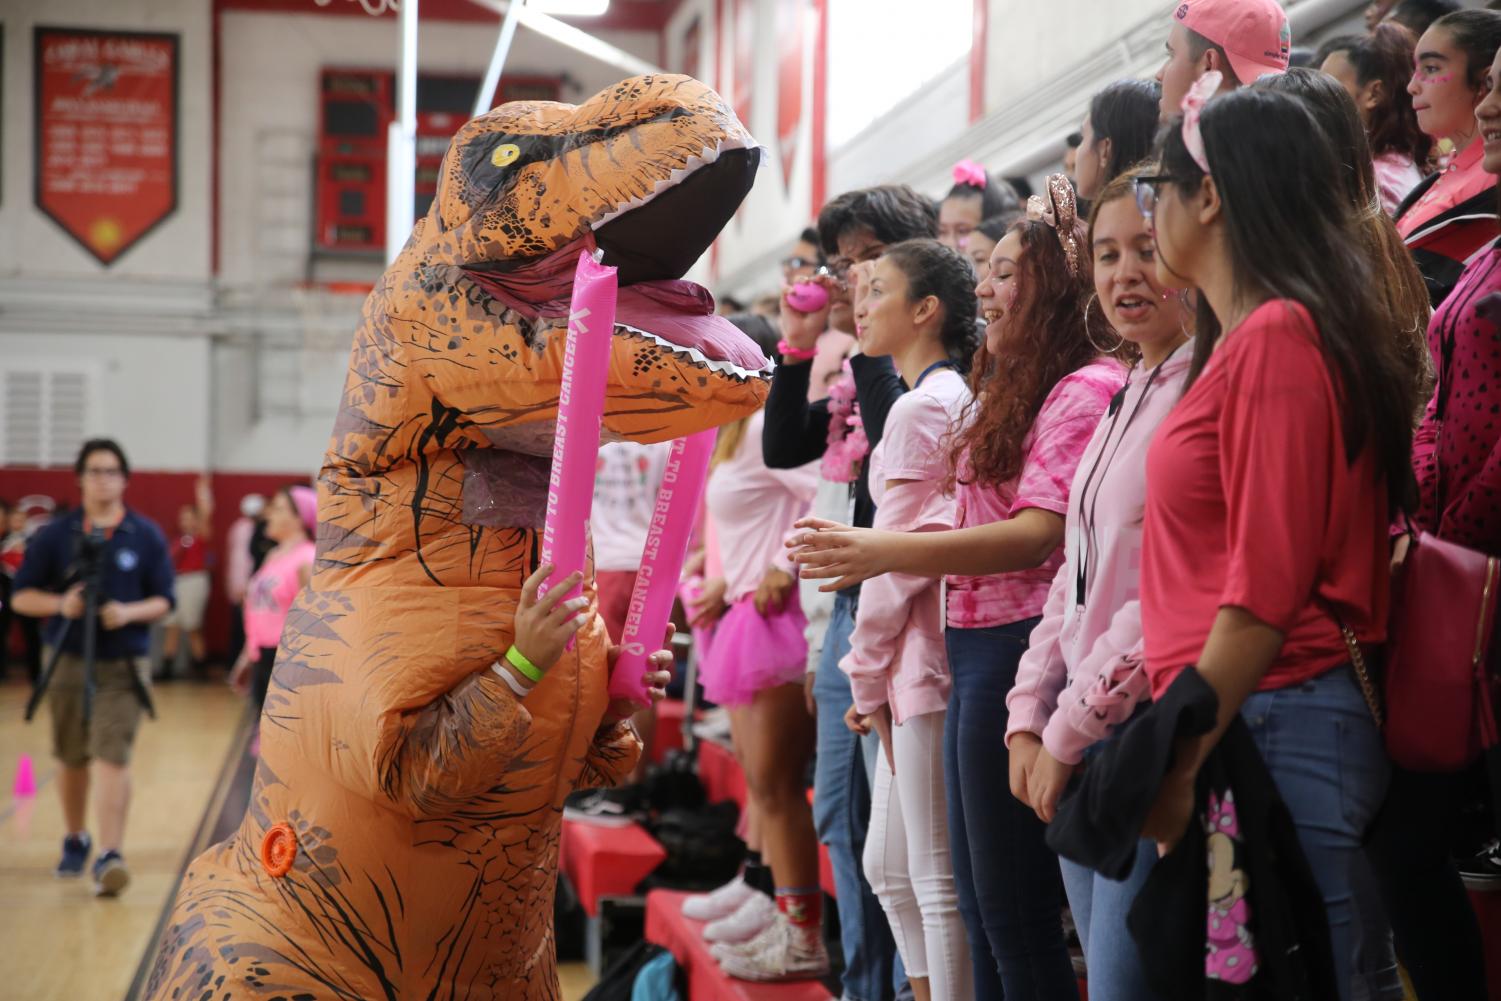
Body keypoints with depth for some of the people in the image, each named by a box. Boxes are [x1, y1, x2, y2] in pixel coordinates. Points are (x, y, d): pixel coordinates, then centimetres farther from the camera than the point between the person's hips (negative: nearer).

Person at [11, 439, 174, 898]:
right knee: (72, 760, 14)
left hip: (122, 665, -2)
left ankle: (109, 855, -17)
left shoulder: (146, 536, 1)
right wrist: (60, 604, -15)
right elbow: (21, 596, 4)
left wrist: (130, 613, -17)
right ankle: (75, 839, 36)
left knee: (112, 758, -14)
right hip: (68, 662, 2)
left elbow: (163, 601, 3)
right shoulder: (55, 534, 3)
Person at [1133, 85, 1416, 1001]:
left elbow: (1265, 587, -18)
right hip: (1234, 723, 9)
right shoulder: (1242, 338, 15)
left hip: (1273, 724, -9)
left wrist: (1183, 762, -16)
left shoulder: (1276, 336, -12)